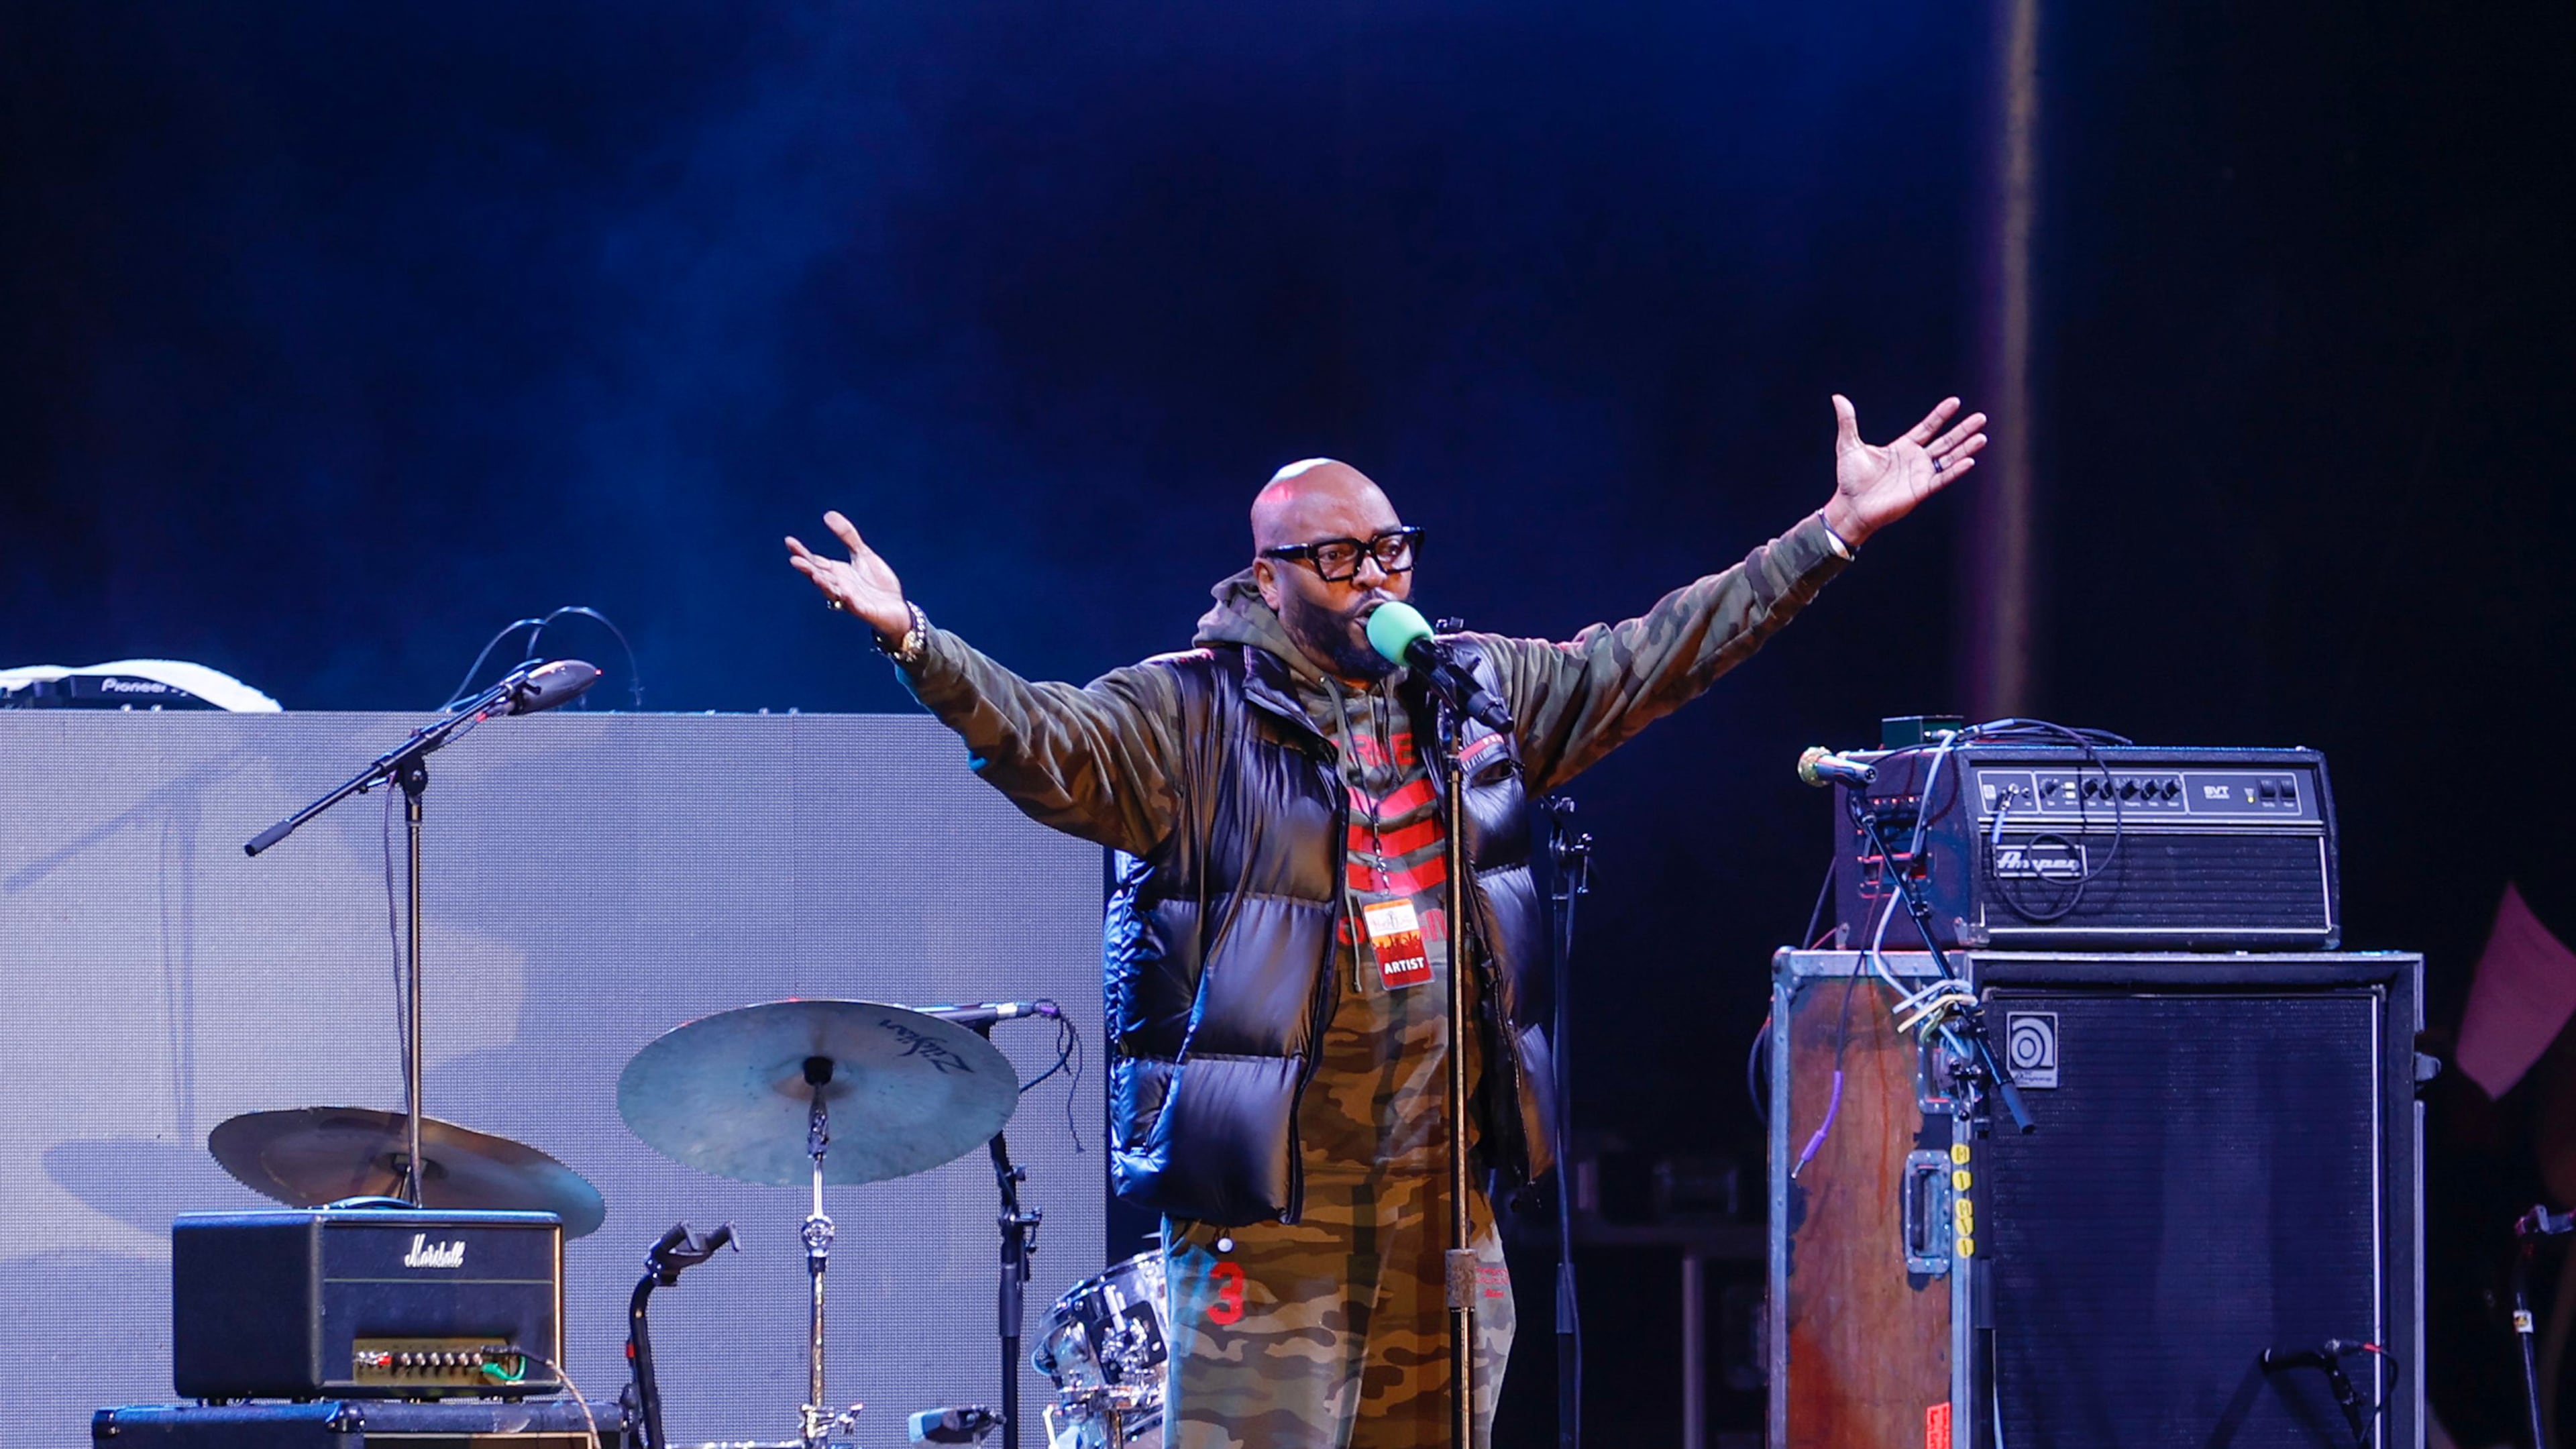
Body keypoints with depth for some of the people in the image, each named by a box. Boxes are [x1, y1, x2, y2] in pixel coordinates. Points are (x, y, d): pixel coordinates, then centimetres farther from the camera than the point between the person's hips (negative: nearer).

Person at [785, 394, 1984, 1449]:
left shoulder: (1482, 692, 13)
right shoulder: (1193, 714, -3)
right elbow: (1044, 743, -16)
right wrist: (914, 644, -34)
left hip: (1443, 1199, 5)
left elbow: (1654, 656, 16)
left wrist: (1837, 532, 14)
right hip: (1266, 1205, -5)